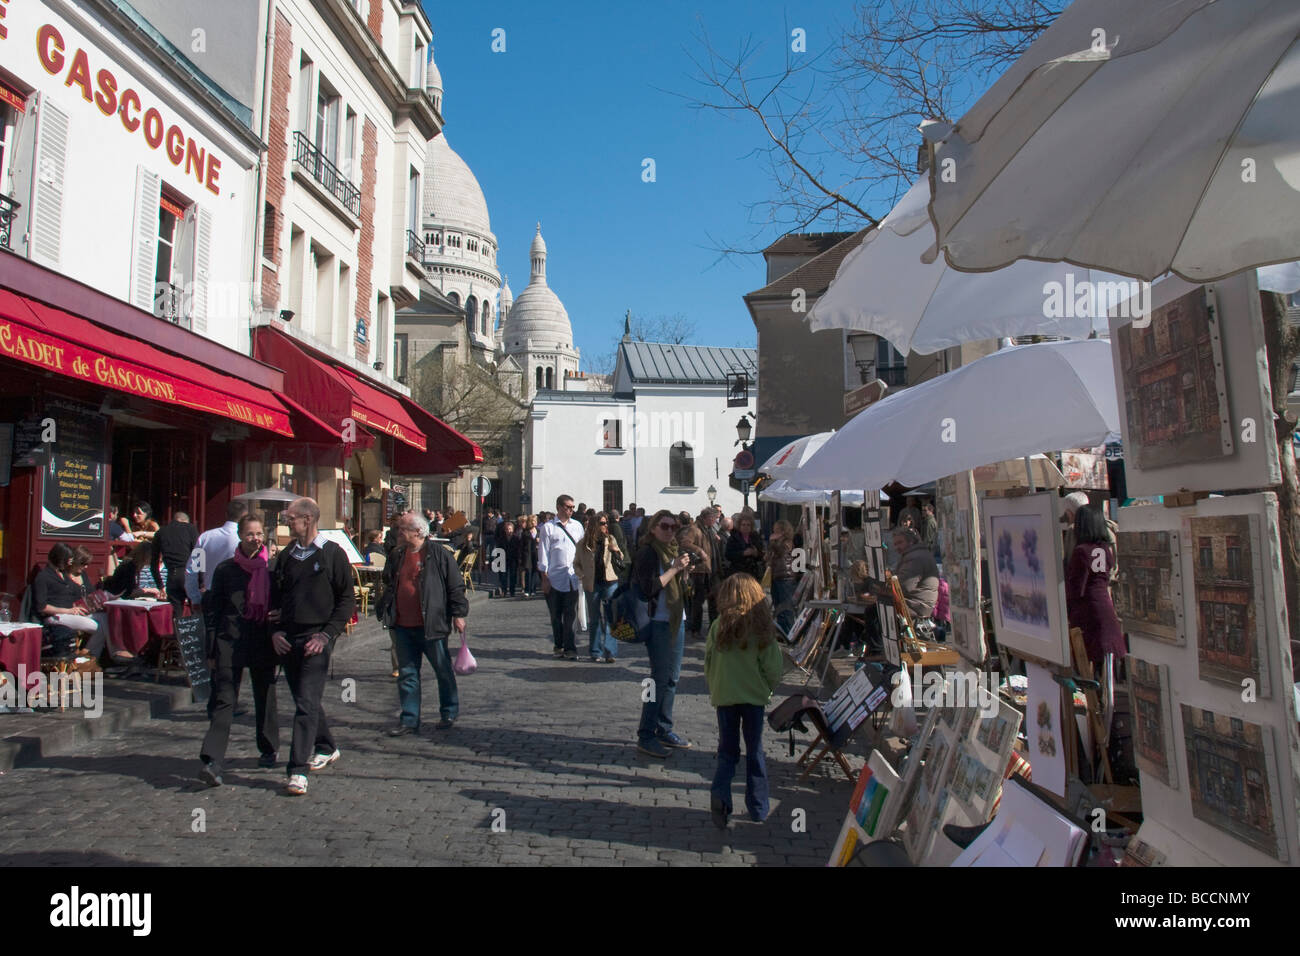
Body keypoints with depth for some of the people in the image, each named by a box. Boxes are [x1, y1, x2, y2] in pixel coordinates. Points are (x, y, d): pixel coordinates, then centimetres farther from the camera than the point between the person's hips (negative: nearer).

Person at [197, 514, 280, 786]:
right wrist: (212, 650, 2)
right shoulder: (225, 569, 3)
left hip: (264, 643, 1)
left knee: (265, 697, 11)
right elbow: (212, 610, 5)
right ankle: (211, 761, -10)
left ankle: (268, 750, 27)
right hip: (230, 642, -1)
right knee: (224, 699, -8)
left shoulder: (272, 568, 4)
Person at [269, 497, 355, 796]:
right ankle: (325, 748, 33)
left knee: (307, 703, -9)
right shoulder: (285, 556, 11)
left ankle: (298, 770, -7)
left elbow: (347, 599, -4)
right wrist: (274, 631, 4)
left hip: (316, 639, -6)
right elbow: (274, 597, 18)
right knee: (304, 701, 15)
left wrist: (327, 634, -11)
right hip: (287, 640, 6)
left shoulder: (333, 554, -4)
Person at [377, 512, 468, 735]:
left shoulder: (437, 553, -9)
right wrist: (385, 612, 15)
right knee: (407, 674, 10)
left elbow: (456, 585, -7)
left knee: (443, 671, 9)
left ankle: (449, 713, 26)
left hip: (431, 625, -5)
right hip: (403, 626, 6)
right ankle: (409, 720, 19)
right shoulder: (397, 556, 9)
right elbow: (389, 586, 21)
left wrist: (458, 614, -9)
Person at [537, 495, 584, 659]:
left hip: (573, 576, 2)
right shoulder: (548, 527, 3)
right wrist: (544, 578, -4)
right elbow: (543, 553, 1)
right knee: (556, 615, 7)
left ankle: (570, 648, 1)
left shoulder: (577, 526, 13)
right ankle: (559, 646, 21)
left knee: (571, 614, -3)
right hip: (554, 577, -1)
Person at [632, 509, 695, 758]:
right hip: (658, 622, -9)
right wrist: (674, 569, -20)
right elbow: (649, 588, -22)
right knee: (660, 679, -5)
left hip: (675, 620, 9)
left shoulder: (672, 551, 16)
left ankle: (664, 730, 25)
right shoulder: (647, 553, -11)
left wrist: (683, 569, 4)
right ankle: (646, 736, 4)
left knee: (672, 678, 13)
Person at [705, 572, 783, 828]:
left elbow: (708, 664, -1)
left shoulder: (718, 626, -9)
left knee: (728, 750, 13)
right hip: (754, 696, 0)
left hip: (724, 696, 0)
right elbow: (774, 668, -6)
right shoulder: (762, 627, -9)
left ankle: (720, 793, -9)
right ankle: (758, 809, 20)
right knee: (755, 751, 14)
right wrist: (768, 691, 13)